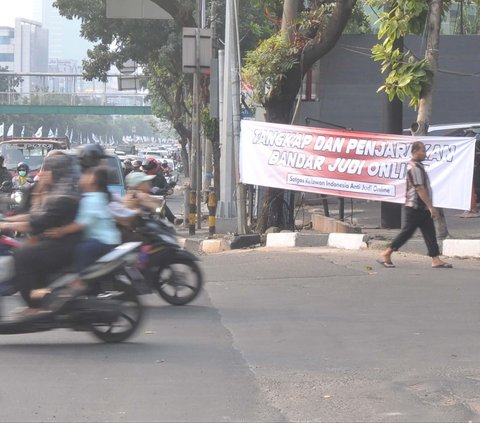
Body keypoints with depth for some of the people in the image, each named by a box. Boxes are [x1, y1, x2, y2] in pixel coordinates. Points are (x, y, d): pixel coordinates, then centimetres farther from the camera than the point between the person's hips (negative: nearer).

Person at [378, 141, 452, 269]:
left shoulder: (418, 166, 16)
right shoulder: (414, 168, -16)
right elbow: (419, 189, -22)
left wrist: (429, 207, 22)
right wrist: (430, 206, -22)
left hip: (422, 208, 10)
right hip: (415, 207, -10)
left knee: (430, 234, 4)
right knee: (407, 232, -4)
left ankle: (436, 260, 2)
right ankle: (386, 255, 5)